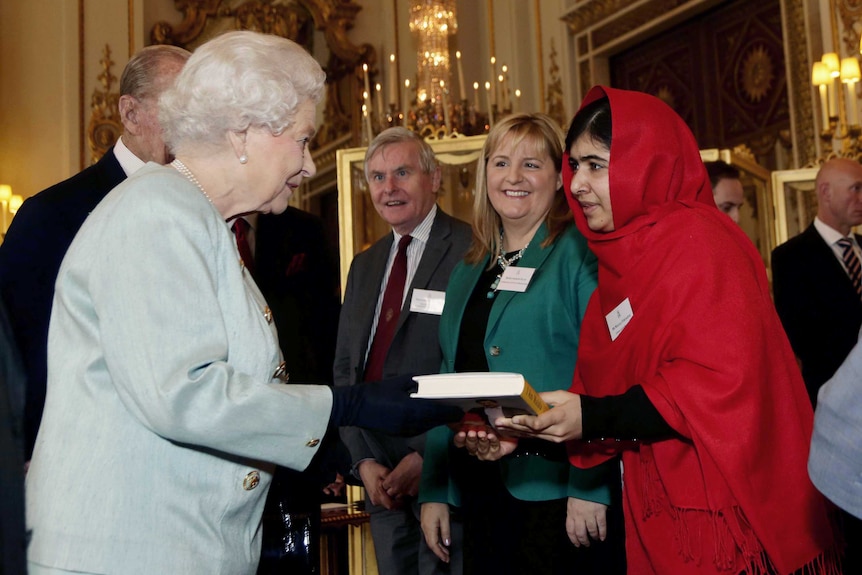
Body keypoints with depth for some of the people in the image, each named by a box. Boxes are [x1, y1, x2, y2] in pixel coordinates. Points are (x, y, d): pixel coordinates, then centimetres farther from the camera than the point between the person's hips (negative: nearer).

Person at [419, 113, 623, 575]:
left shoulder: (581, 254, -6)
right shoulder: (469, 270, 14)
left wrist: (589, 485, -20)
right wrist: (433, 491, 12)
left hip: (557, 493, -6)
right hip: (480, 493, 6)